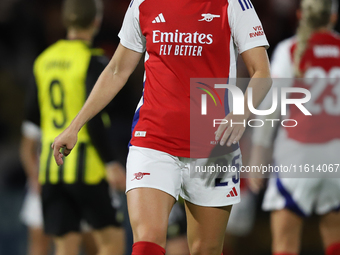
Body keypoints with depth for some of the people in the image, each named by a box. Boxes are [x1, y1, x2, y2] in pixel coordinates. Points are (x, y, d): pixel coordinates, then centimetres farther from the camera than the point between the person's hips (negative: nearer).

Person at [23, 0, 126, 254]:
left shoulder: (44, 60, 9)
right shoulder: (93, 61, -10)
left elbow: (31, 118, 13)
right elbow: (93, 120, -17)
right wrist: (111, 163, -14)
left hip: (51, 166, 6)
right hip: (85, 166, -6)